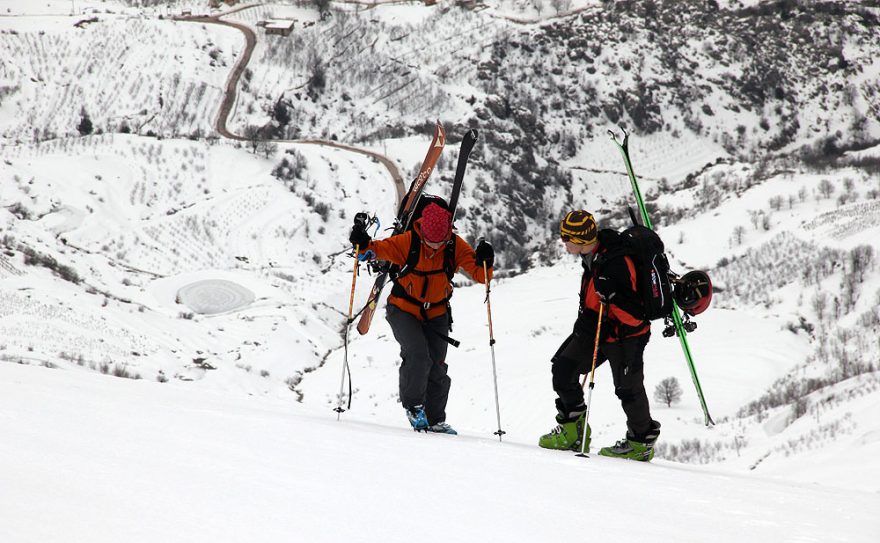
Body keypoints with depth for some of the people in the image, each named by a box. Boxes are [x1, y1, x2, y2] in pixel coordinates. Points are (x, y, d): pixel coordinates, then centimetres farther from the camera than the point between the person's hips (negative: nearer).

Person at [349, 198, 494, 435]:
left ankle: (435, 419, 16)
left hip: (436, 313, 2)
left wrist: (484, 263, -39)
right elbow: (381, 249, -18)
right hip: (404, 310, -2)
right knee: (418, 356, -23)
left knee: (436, 369, 0)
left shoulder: (456, 246, -15)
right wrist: (364, 244, -40)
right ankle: (413, 405, -3)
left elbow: (480, 275, -17)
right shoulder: (408, 242, -20)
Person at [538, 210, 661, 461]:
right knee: (563, 367, 3)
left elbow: (634, 315, -30)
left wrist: (611, 295, -44)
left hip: (624, 336, -9)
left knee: (628, 388, 4)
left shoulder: (616, 264, -31)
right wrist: (584, 320, 26)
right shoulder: (592, 254, -3)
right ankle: (572, 429, 14)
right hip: (596, 328, 9)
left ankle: (642, 442, 23)